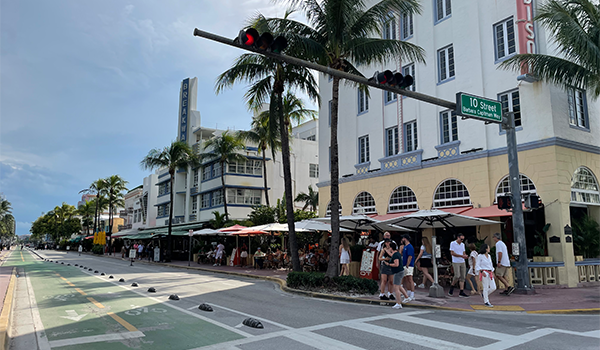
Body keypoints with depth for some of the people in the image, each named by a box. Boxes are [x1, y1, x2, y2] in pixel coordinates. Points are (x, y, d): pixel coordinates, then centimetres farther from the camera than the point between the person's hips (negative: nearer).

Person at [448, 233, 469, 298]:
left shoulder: (462, 244, 13)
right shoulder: (452, 243, -5)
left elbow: (463, 253, 18)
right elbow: (452, 253, -11)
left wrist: (465, 256, -6)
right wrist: (461, 256, -17)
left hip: (462, 262, 6)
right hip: (456, 262, -6)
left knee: (462, 277, 1)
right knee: (457, 276, -14)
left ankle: (461, 292, 3)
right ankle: (452, 286, 12)